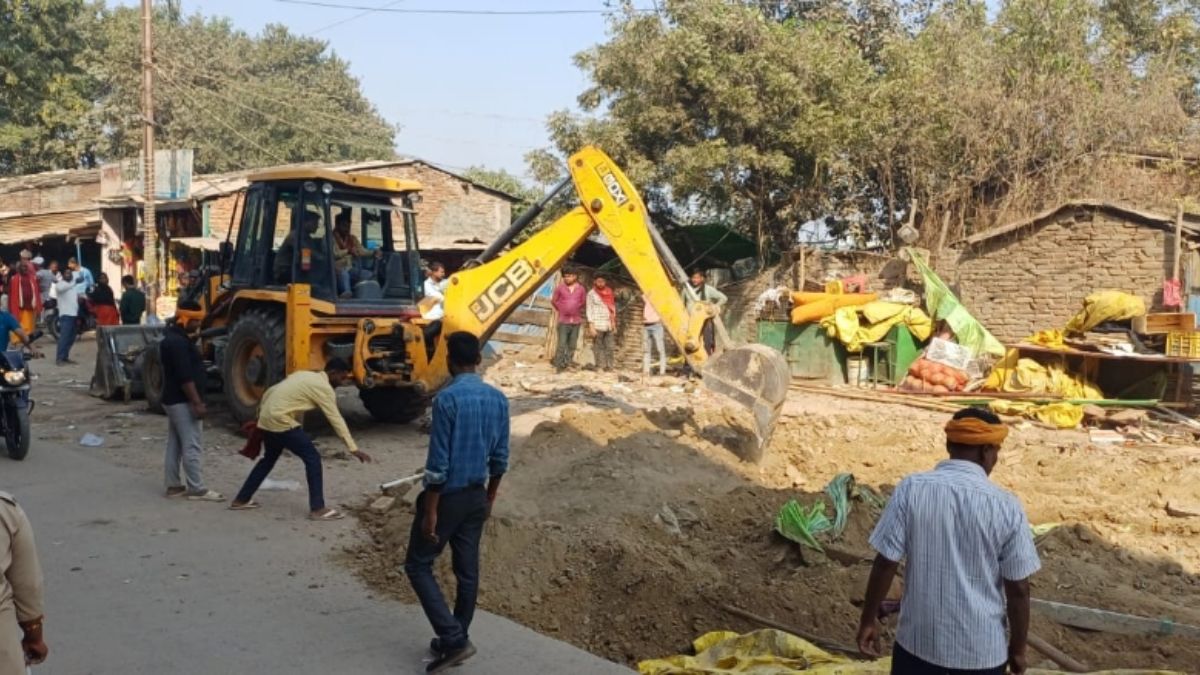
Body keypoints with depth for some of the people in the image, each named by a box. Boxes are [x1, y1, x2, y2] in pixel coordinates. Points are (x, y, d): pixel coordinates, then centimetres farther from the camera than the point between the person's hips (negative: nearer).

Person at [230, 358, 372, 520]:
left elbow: (269, 392, 21)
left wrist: (261, 415, 30)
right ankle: (317, 508, -3)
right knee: (312, 458, -4)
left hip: (267, 418, 9)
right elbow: (336, 419, -11)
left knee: (269, 458, 27)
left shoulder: (304, 375, 18)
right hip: (281, 421, -9)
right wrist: (353, 448, -11)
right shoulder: (323, 387, -7)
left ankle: (241, 500, 34)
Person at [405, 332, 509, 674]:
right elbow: (500, 458, 8)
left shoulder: (447, 399, -19)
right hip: (476, 496, 7)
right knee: (467, 570, 13)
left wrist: (430, 511, -14)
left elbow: (438, 462, -20)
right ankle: (456, 639, 25)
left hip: (447, 496, -6)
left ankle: (453, 639, -2)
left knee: (418, 565, 6)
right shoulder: (498, 399, 2)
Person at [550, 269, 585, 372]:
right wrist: (561, 310, 9)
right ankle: (559, 365, -3)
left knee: (572, 345, 5)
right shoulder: (560, 288, -3)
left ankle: (568, 363, 13)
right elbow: (554, 301, 7)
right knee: (562, 344, -8)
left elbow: (583, 301, 17)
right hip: (563, 320, -3)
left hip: (576, 321, 3)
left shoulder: (581, 289, 2)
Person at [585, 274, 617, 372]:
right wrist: (591, 326, -11)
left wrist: (614, 324, 14)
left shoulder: (609, 293, 13)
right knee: (598, 347, -5)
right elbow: (589, 310, -4)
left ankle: (609, 367, 4)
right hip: (598, 325, -4)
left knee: (609, 347, 1)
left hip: (609, 325, 4)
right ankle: (600, 367, -2)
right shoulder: (591, 293, -1)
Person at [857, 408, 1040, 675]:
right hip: (982, 649, -1)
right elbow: (1018, 589, -6)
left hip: (918, 640, 1)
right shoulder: (1006, 506, -11)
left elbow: (885, 563, -9)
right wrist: (1017, 648, 8)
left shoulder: (911, 489, -10)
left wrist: (869, 619, 4)